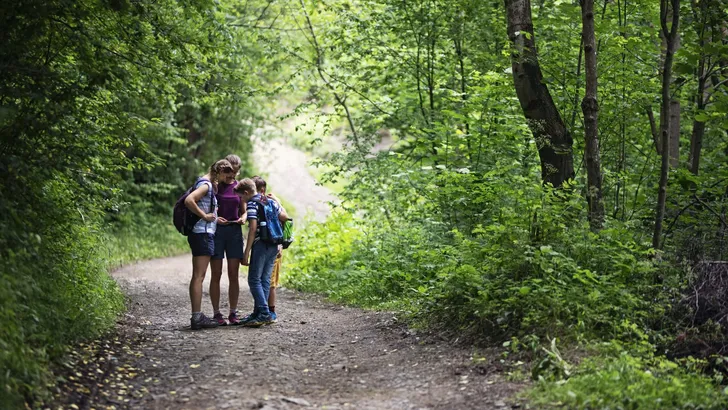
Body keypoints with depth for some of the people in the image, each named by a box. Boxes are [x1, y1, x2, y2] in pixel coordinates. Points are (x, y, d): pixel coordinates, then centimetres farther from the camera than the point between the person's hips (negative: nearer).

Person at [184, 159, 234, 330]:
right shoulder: (205, 184, -12)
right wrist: (205, 216, -20)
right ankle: (197, 318, -9)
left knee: (197, 276, 11)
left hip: (203, 234, 10)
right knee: (199, 276, -9)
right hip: (203, 234, -10)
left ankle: (197, 316, 16)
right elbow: (189, 200, -28)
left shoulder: (209, 184, 17)